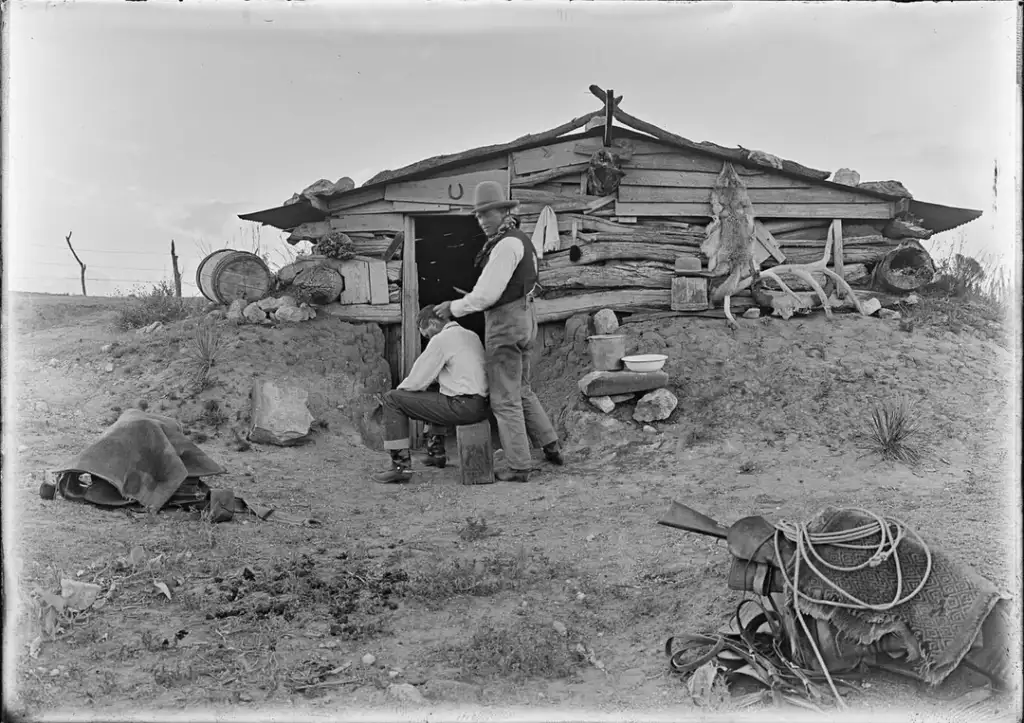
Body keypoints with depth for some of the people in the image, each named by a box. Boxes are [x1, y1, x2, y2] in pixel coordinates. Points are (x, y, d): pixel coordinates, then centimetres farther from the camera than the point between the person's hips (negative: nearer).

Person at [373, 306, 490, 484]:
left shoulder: (441, 339, -6)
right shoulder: (472, 336, 19)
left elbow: (416, 382, -7)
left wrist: (399, 388, 13)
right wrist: (431, 380, 21)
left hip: (464, 407, -9)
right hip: (483, 407, 9)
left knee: (392, 400, -2)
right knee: (435, 392, 39)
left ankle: (401, 466, -6)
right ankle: (436, 453, 42)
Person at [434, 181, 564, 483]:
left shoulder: (506, 244, -19)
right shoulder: (519, 240, 14)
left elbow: (487, 293, -22)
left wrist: (454, 307, -7)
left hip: (505, 326, -10)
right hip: (523, 321, 10)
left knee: (505, 399, -1)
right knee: (521, 390, 23)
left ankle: (519, 467, 5)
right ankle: (550, 445, 25)